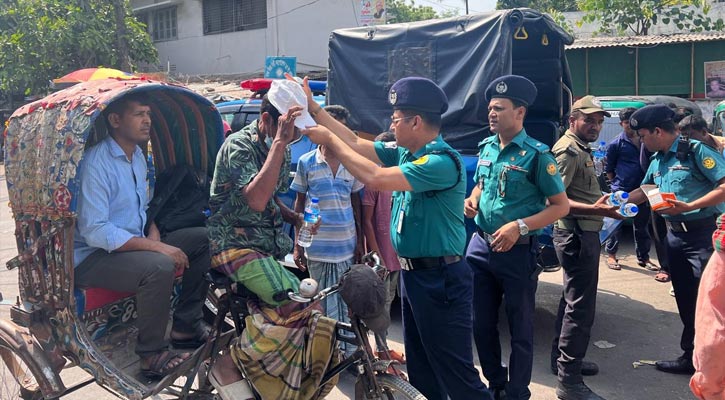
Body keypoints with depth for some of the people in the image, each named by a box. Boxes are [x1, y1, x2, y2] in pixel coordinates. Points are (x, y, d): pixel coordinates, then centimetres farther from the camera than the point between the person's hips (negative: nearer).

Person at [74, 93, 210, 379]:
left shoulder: (137, 155, 9)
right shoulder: (95, 162, -20)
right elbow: (93, 232, -26)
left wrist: (154, 233, -2)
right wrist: (156, 246, -28)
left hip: (134, 244, 9)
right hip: (93, 256, -9)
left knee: (202, 238, 2)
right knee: (159, 266, -35)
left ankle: (185, 326, 8)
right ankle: (152, 355, -18)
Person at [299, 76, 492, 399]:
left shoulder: (442, 161, -22)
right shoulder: (405, 152, 6)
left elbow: (376, 179, -28)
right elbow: (356, 144, 10)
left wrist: (330, 140, -19)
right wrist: (313, 109, 7)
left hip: (440, 279, -9)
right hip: (412, 273, 9)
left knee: (456, 373, -2)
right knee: (420, 367, 20)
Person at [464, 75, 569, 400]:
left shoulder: (536, 154, -13)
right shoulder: (486, 147, 6)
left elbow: (561, 205, -11)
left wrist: (520, 227, -22)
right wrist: (471, 201, 0)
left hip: (517, 252, -6)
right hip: (480, 245, 6)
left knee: (520, 329, 7)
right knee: (481, 324, 15)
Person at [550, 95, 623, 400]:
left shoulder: (582, 149, 17)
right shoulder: (567, 150, -15)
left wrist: (604, 203, 16)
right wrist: (594, 209, -33)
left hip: (583, 233, 11)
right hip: (576, 234, -11)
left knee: (573, 299, 20)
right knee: (580, 305, -9)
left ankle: (562, 359, 34)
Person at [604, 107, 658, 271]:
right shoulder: (616, 144, -3)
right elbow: (609, 169, 5)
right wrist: (617, 184, 2)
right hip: (621, 191, -4)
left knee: (642, 225, 11)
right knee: (616, 224, 2)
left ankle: (643, 257, 21)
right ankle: (611, 255, 15)